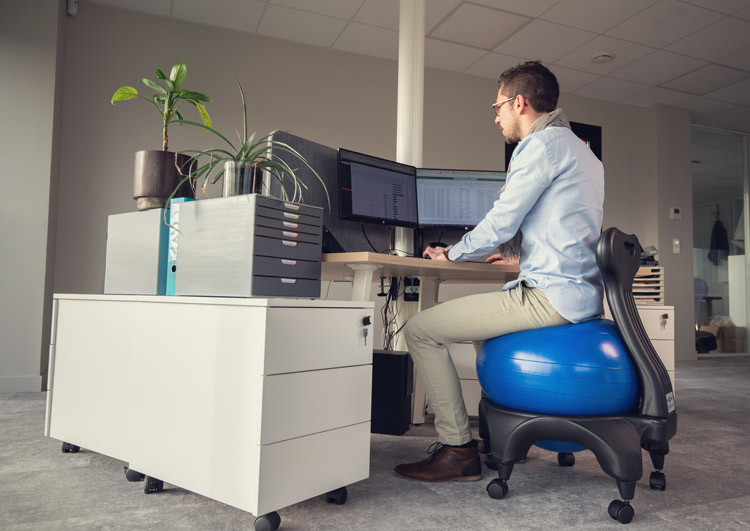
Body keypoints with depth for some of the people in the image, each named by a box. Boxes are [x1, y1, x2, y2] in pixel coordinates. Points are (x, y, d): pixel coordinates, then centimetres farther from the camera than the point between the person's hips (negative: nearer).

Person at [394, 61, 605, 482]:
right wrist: (524, 259, 34)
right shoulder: (582, 151, 22)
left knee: (421, 330, -7)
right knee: (483, 316, 33)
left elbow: (500, 225, -13)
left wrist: (452, 254, 4)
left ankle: (457, 450, -1)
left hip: (551, 296, -11)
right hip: (584, 294, 11)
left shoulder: (542, 143, -9)